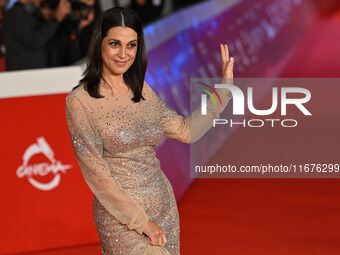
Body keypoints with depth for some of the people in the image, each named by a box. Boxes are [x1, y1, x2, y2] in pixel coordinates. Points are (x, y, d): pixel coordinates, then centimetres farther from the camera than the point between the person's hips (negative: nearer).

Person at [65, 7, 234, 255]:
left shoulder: (142, 90, 6)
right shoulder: (79, 101, -12)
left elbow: (186, 131, 10)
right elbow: (96, 173, -14)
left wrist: (224, 88, 7)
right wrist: (141, 221, -14)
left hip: (165, 205, 6)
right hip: (121, 217, -6)